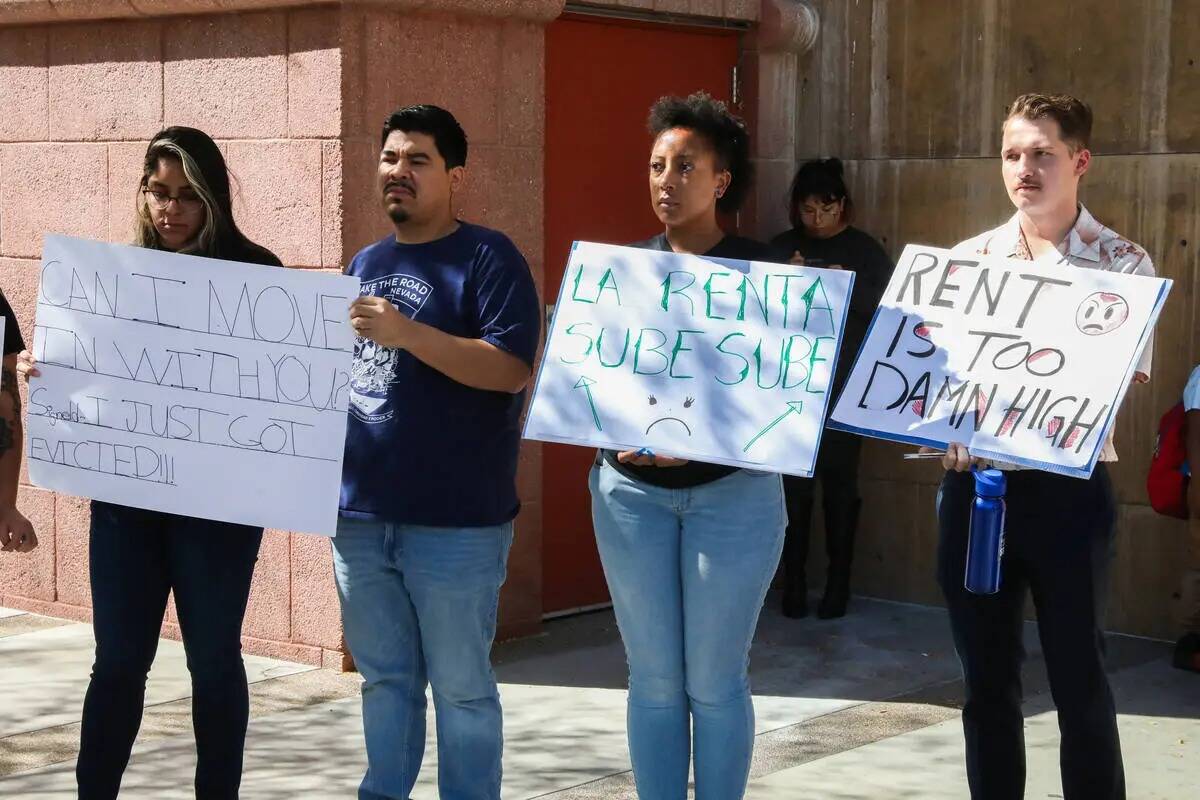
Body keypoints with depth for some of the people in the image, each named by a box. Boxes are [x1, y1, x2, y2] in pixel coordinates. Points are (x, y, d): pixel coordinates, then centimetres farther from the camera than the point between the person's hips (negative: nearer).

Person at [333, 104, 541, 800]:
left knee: (460, 686, 4)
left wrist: (406, 332, -25)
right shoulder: (366, 264, 15)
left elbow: (512, 369, -19)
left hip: (455, 520, -6)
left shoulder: (488, 258, -7)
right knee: (384, 678, 15)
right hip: (361, 513, 7)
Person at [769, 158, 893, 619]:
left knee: (840, 484, 1)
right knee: (793, 485, -1)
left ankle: (838, 584, 10)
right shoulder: (781, 247, 8)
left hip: (846, 387, -1)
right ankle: (793, 584, 7)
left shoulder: (865, 250, 3)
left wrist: (849, 287, -18)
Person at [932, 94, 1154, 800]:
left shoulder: (1123, 264, -2)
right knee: (986, 679, 13)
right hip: (973, 484, 3)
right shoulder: (966, 260, 7)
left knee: (1080, 680, 4)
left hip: (1069, 489, -3)